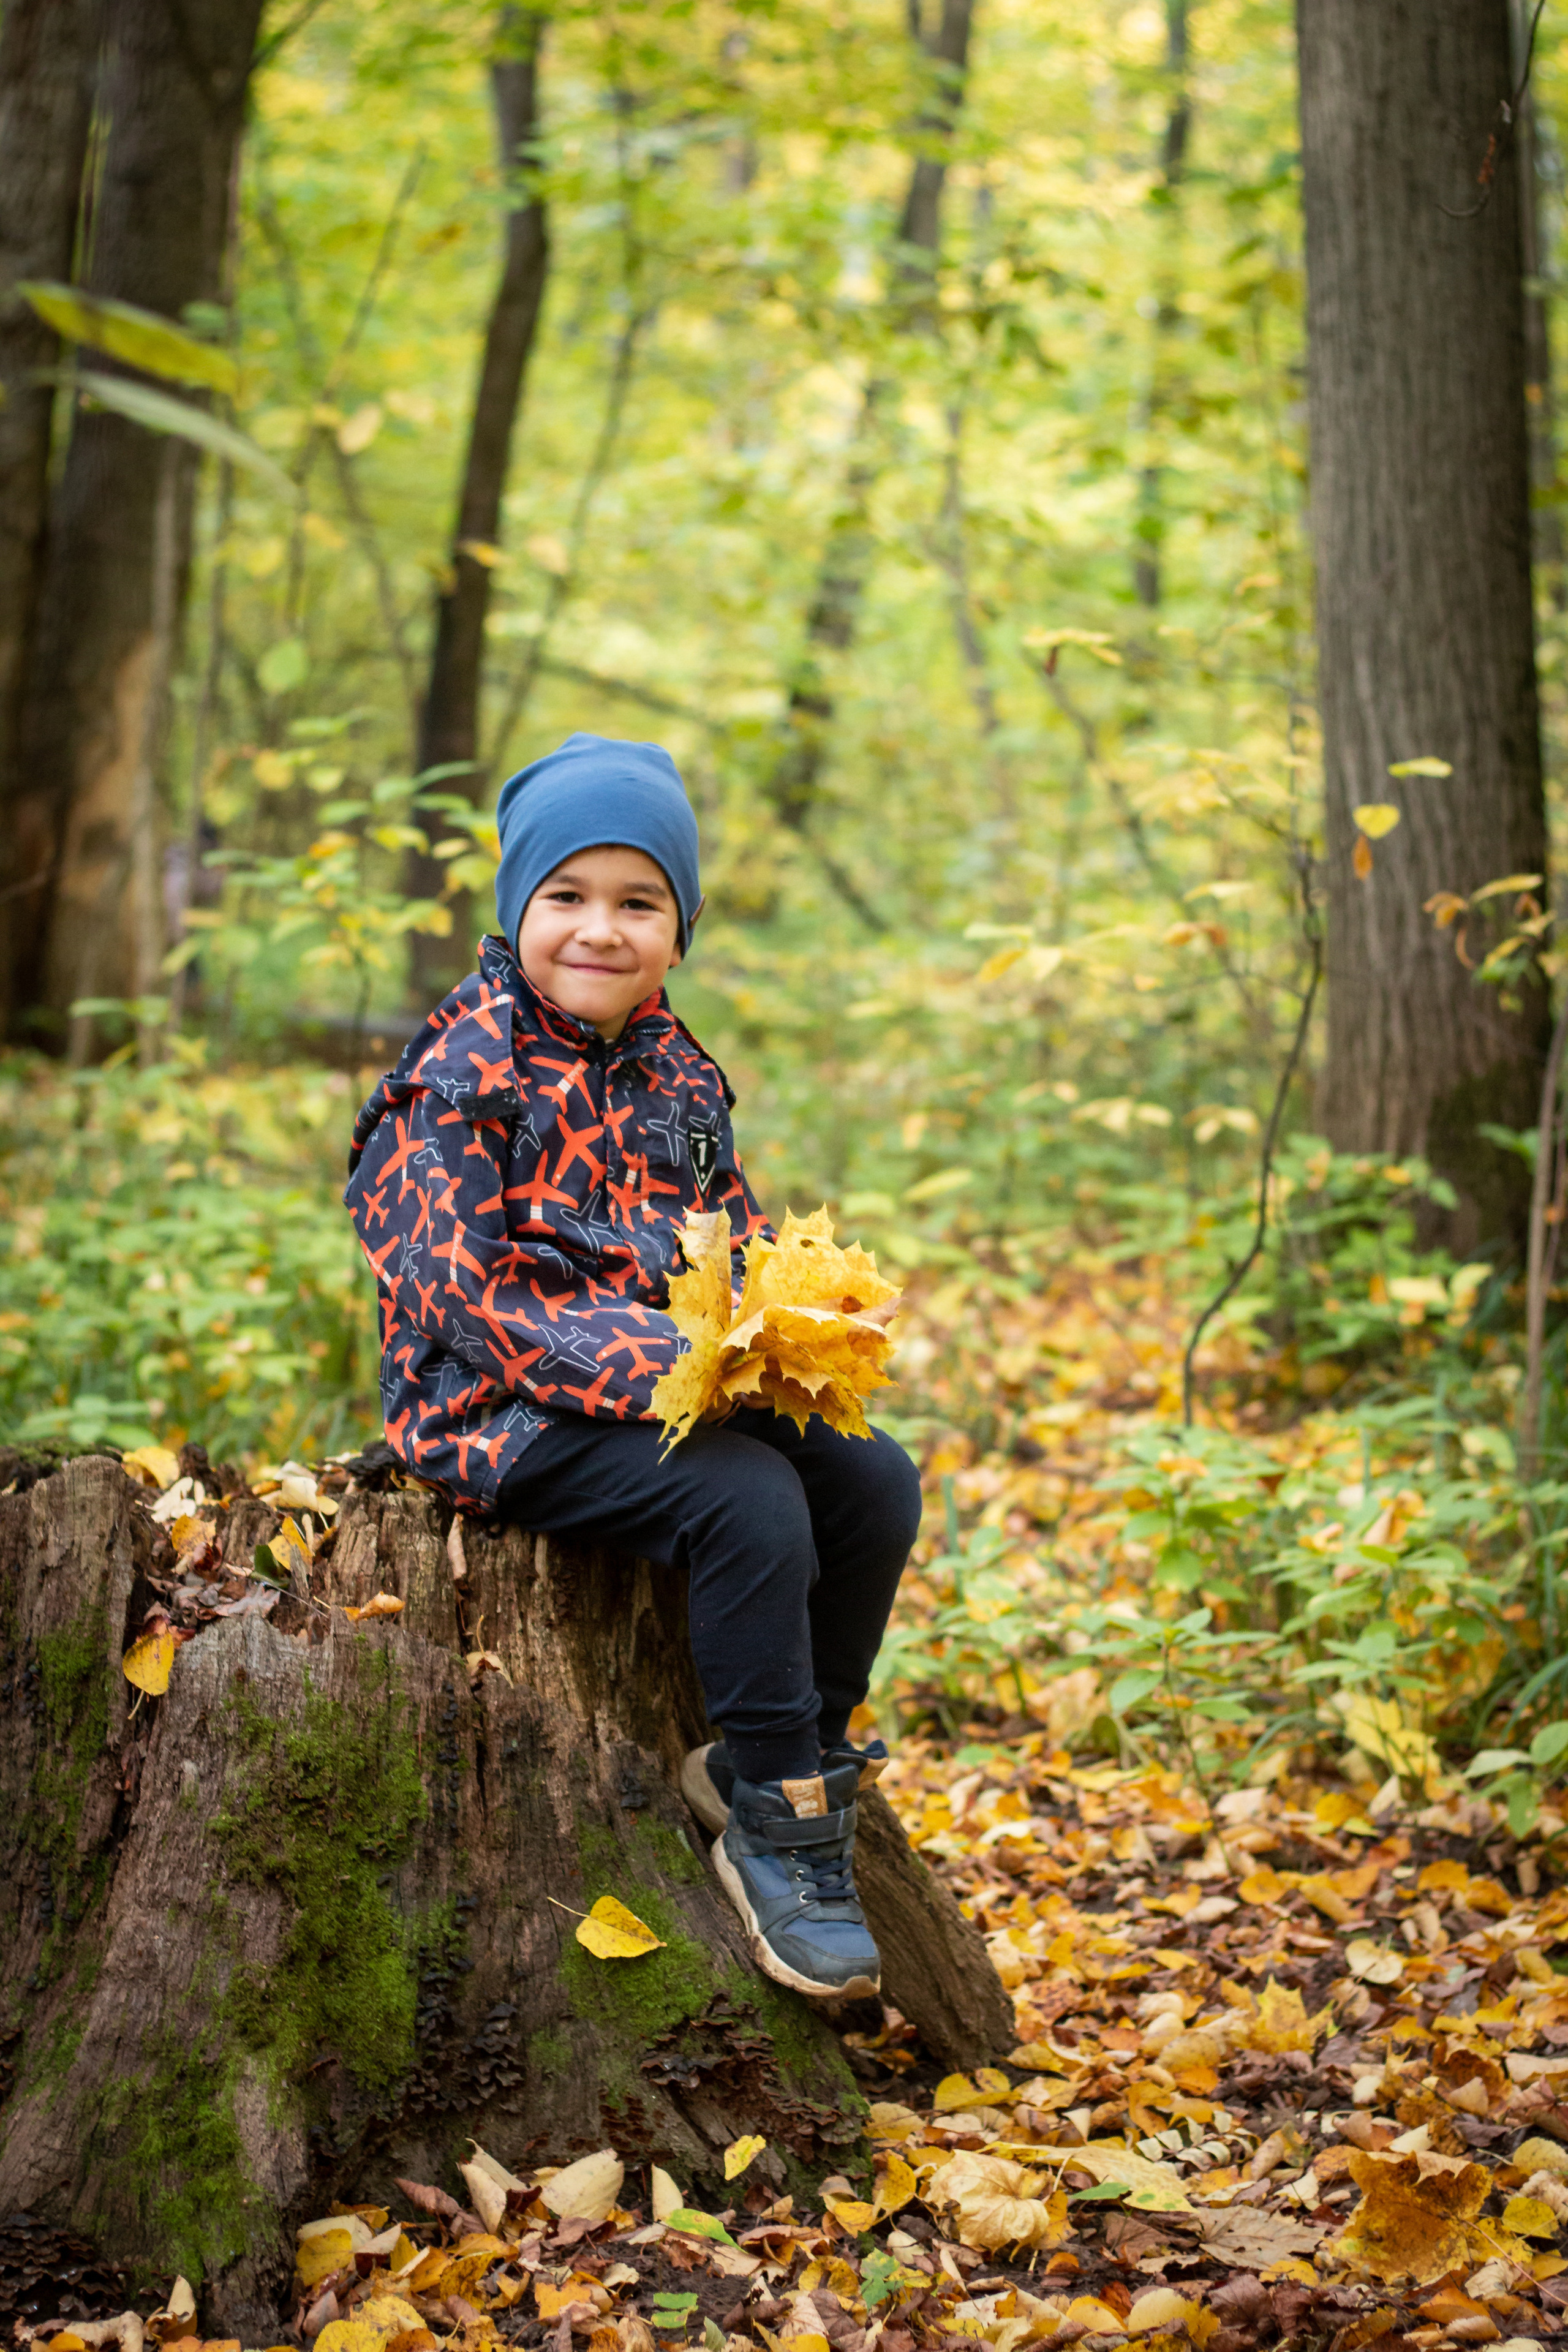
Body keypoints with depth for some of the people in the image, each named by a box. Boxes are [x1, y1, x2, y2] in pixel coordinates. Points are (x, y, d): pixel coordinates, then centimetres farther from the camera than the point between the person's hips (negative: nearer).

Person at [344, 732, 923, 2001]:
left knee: (875, 1482, -6)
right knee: (748, 1500, -28)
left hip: (673, 1380, 8)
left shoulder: (675, 1073, 11)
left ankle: (808, 1754, 8)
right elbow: (466, 1295, -18)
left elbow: (737, 1244, 16)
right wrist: (657, 1367, -26)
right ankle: (775, 1826, -14)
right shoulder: (465, 1073, -13)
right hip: (506, 1410, -8)